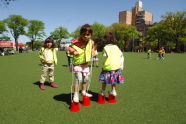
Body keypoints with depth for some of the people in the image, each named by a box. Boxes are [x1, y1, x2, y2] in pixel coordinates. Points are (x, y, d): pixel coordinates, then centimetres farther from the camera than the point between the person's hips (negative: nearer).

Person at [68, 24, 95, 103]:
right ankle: (75, 95, -1)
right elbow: (70, 48, -14)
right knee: (78, 78, -15)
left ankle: (84, 92, 38)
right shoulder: (76, 42, -19)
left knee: (86, 78, 16)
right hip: (77, 64, -6)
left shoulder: (91, 42, 0)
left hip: (85, 64, 6)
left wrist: (93, 52, -1)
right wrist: (73, 52, -33)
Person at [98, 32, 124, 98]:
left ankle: (103, 91, 21)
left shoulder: (106, 47, -3)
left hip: (108, 66, -4)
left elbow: (105, 56, -13)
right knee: (114, 80, 19)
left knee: (104, 79, 11)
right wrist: (121, 65, 13)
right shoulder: (116, 47, 9)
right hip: (116, 66, 4)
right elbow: (121, 56, 9)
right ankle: (113, 91, 24)